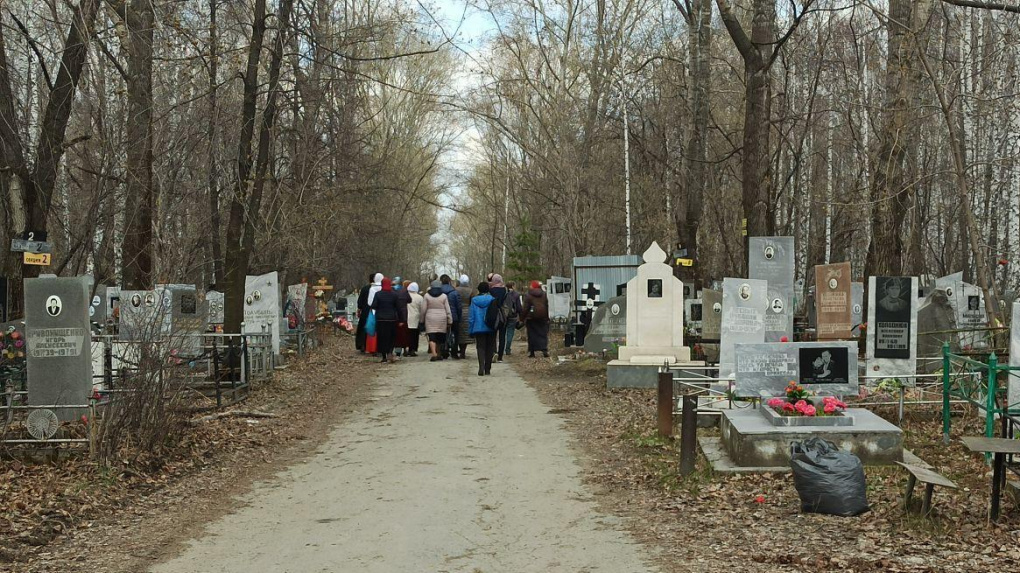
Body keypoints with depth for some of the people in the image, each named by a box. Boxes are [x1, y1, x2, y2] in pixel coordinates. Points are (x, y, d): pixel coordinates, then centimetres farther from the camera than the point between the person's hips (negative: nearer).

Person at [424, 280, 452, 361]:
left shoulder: (427, 295, -1)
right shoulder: (444, 296, 1)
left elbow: (424, 309, 1)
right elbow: (448, 310, 1)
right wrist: (450, 321, 6)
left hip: (430, 319, -1)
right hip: (442, 319, 1)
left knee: (432, 337, -6)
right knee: (440, 337, 12)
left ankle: (434, 354, -22)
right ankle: (439, 354, 18)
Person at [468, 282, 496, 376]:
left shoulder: (474, 300, -2)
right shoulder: (492, 300, -5)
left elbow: (471, 316, 0)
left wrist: (471, 330, 5)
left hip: (478, 328, 0)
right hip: (490, 328, 0)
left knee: (481, 347, 3)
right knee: (489, 348, 10)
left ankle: (481, 367, -18)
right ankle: (487, 369, 13)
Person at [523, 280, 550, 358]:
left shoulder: (528, 295, -5)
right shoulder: (544, 294, 9)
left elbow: (526, 308, -6)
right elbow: (547, 306, 12)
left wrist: (524, 318, 0)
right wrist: (547, 317, 15)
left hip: (531, 317, -3)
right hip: (542, 317, 3)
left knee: (532, 335, 4)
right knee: (543, 333, 3)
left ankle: (532, 352, 4)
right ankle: (544, 350, -13)